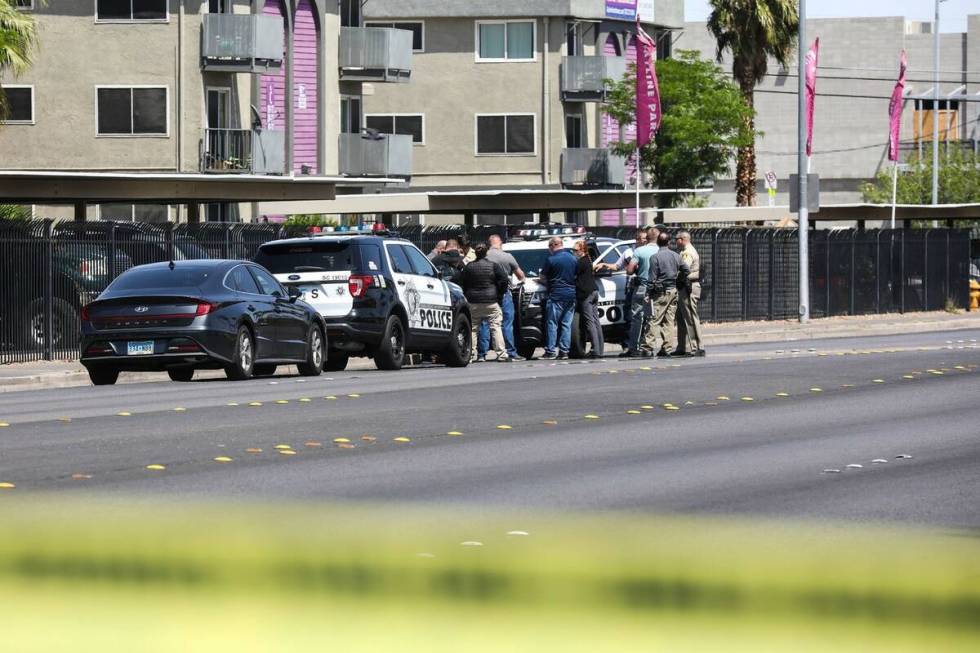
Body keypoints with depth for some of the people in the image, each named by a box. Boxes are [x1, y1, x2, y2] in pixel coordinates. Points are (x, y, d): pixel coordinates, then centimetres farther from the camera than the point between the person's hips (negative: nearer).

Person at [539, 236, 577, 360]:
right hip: (571, 294, 6)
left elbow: (543, 277, -2)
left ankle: (550, 351, -4)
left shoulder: (551, 260, -10)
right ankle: (564, 351, 5)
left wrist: (546, 281, 19)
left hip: (557, 295, -6)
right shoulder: (573, 258, 8)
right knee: (566, 324, 8)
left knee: (552, 324, -1)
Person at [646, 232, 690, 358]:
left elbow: (652, 278, -11)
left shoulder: (656, 257, -10)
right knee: (669, 320, 8)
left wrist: (648, 294, -7)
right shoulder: (675, 256, 7)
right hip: (673, 291, 6)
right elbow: (687, 271, 9)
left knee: (654, 320, -7)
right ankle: (667, 348, 6)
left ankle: (650, 346, -15)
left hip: (661, 292, -6)